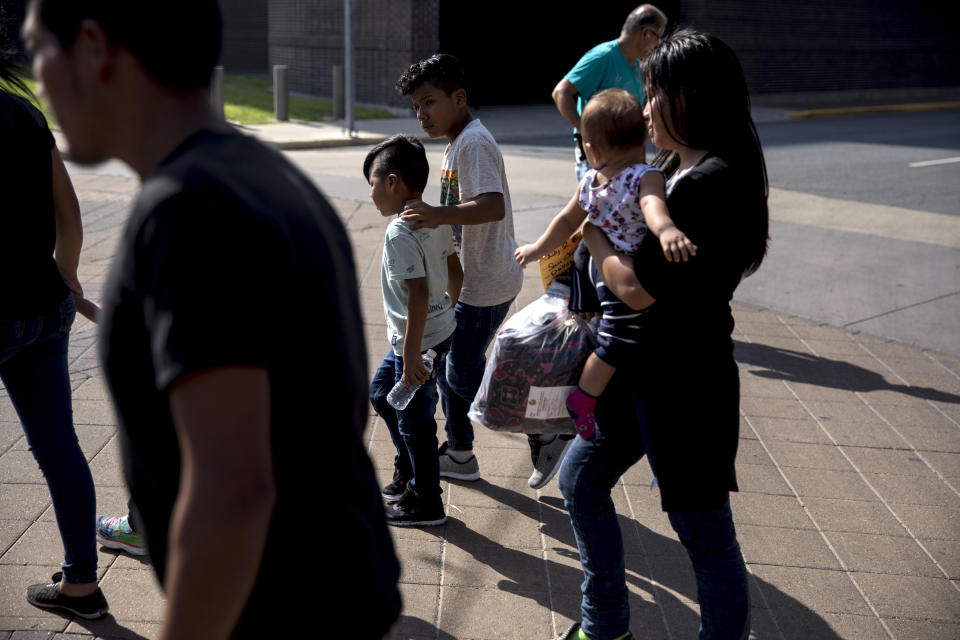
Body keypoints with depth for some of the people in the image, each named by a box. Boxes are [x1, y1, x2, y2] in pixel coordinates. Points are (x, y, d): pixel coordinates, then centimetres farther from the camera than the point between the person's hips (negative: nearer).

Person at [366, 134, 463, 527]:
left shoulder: (400, 233, -22)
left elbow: (418, 293, -27)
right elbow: (454, 271, 12)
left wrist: (411, 354, -25)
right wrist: (455, 314, 25)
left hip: (420, 340, -10)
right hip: (442, 330, 10)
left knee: (414, 419, 4)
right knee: (381, 394, 25)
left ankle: (425, 502, 19)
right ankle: (406, 473, 37)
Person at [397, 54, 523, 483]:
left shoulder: (473, 143, -20)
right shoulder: (458, 143, 12)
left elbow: (494, 206, -36)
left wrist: (440, 215, -47)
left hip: (486, 283, -10)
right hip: (468, 277, 10)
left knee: (463, 375, -1)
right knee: (446, 362, 18)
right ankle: (459, 454, 31)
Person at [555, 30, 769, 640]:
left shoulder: (710, 183, -24)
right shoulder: (679, 168, 8)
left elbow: (636, 287, -25)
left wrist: (593, 233, -9)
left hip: (683, 384, -11)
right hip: (642, 370, 11)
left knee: (706, 533, 5)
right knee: (581, 480, 20)